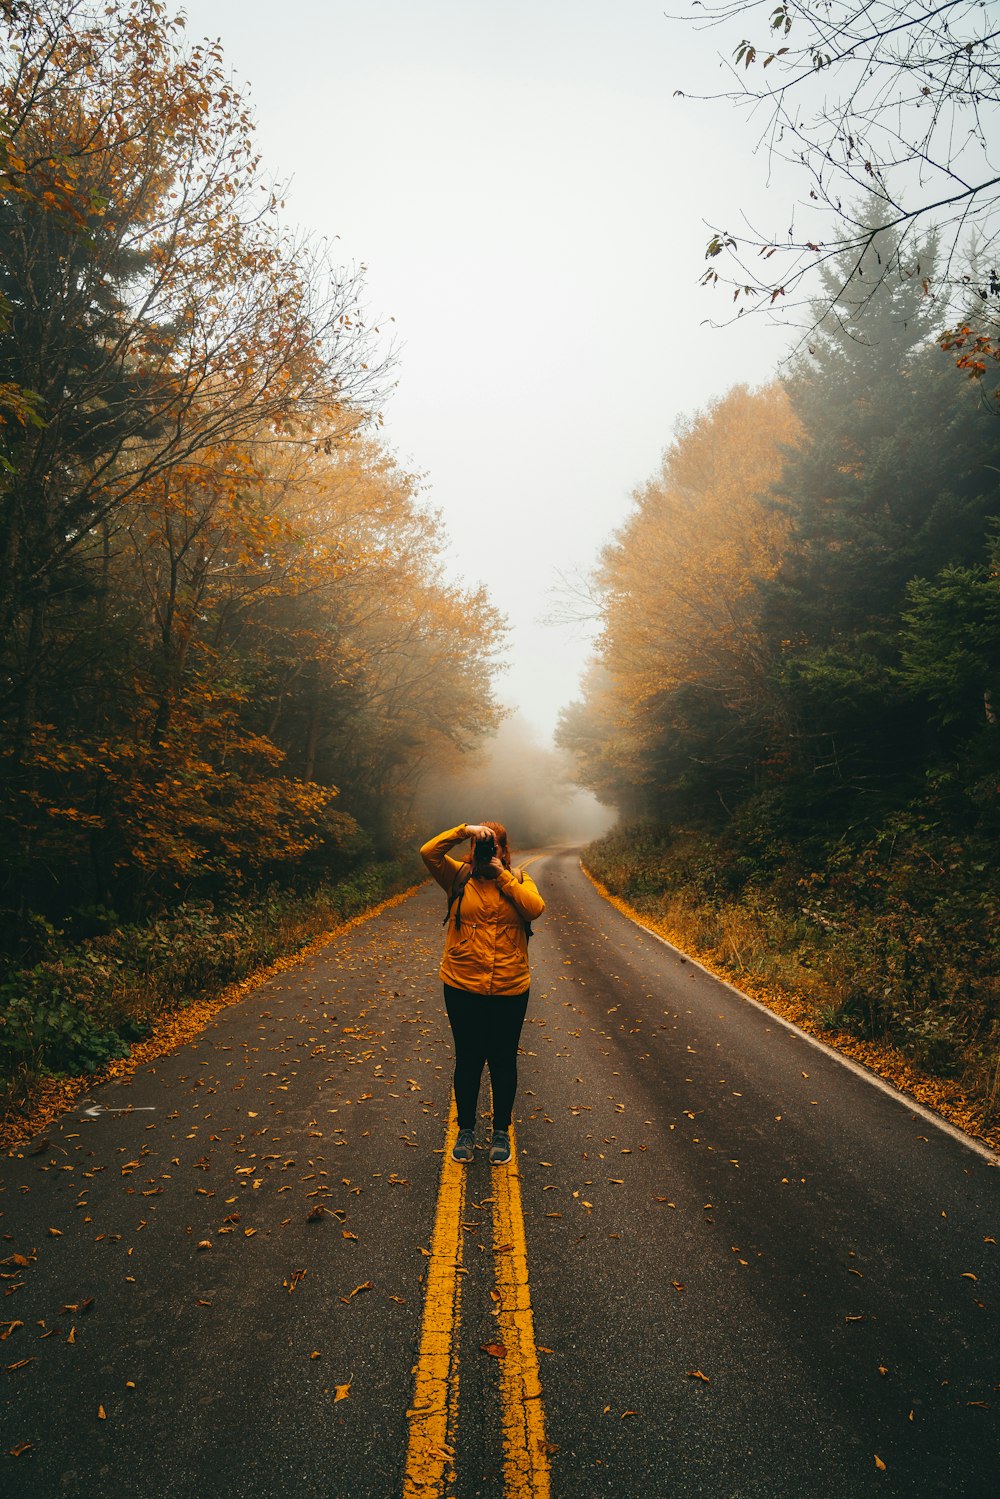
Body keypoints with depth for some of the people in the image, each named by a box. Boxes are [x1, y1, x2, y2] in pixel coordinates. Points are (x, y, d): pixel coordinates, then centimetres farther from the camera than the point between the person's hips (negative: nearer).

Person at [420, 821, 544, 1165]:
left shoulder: (519, 880, 3)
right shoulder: (458, 877, 1)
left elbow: (535, 907, -17)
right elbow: (428, 852, -14)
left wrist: (502, 875, -13)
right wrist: (464, 830, -19)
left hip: (510, 990, 0)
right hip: (462, 988, 0)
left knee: (503, 1061, 13)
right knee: (467, 1060, 13)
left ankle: (501, 1132, 31)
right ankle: (466, 1130, 32)